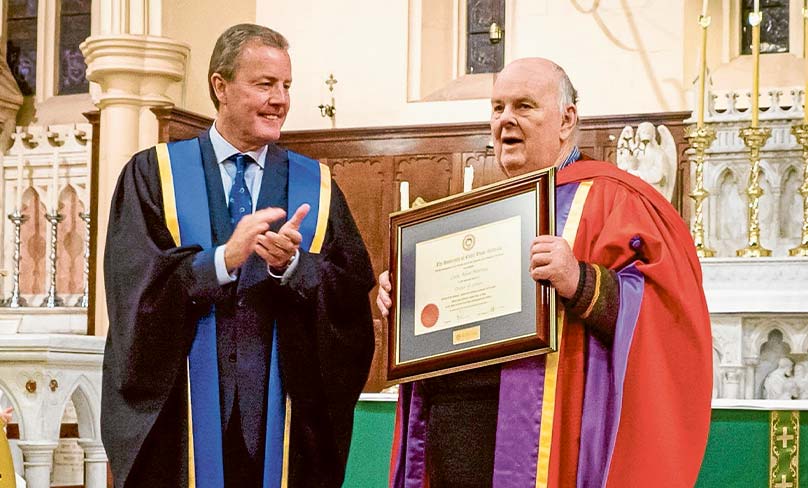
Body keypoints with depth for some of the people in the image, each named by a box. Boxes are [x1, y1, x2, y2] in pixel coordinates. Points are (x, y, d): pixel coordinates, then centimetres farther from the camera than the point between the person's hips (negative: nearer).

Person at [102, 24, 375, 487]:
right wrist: (224, 259, -18)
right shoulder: (153, 175, 3)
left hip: (285, 410, 2)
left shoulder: (317, 187, 9)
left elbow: (354, 294, -1)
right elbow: (137, 288, -8)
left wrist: (292, 265, -17)